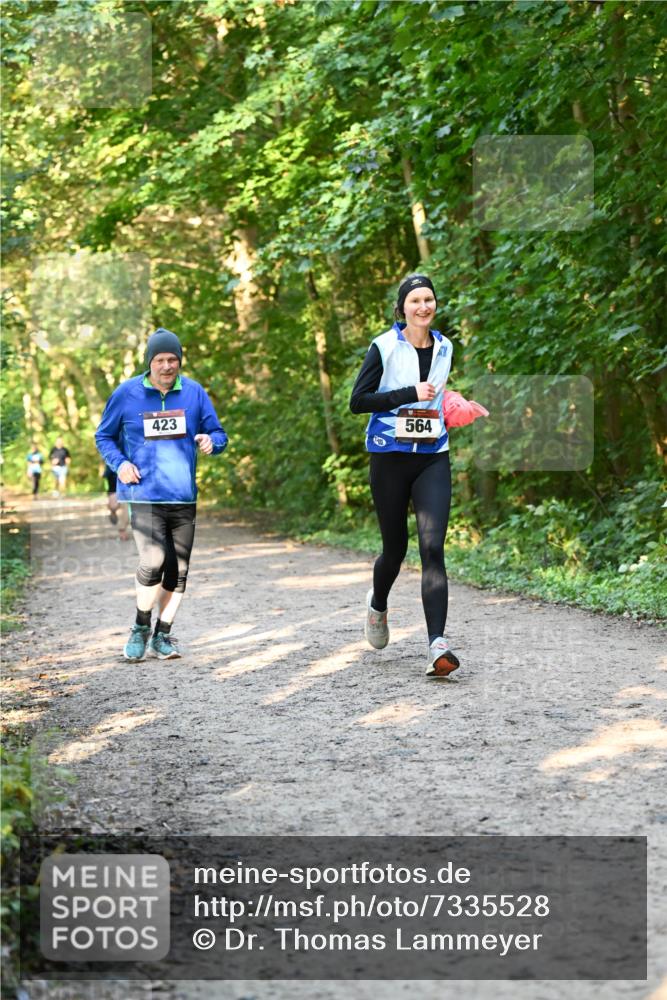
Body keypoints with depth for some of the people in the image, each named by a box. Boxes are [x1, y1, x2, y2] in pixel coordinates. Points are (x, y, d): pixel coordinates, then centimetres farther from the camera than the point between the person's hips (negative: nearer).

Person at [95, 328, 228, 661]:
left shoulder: (194, 393, 6)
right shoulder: (127, 393, 1)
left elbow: (218, 434, 11)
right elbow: (104, 436, 10)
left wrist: (210, 441, -14)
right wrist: (119, 463, -9)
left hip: (184, 497, 3)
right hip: (144, 495, -3)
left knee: (178, 570, 5)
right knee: (153, 562, -18)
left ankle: (162, 636, 20)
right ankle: (140, 628, 5)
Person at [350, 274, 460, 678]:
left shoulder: (444, 348, 11)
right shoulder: (385, 347, -4)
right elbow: (358, 400, -11)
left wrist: (448, 407, 12)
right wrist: (411, 394, -17)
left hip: (433, 458, 2)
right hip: (391, 457, -2)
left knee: (433, 547, -14)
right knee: (395, 548, 9)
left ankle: (438, 645, -22)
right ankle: (378, 604, 44)